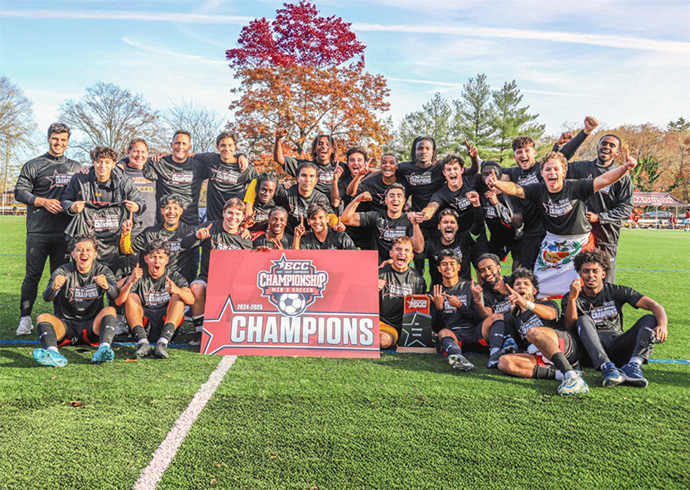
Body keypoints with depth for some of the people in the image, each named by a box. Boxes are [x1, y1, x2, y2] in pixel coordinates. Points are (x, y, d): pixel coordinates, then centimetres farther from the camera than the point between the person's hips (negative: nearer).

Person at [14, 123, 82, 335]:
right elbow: (19, 192, 1)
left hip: (64, 233, 2)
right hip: (38, 232, -2)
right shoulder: (33, 165, 6)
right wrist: (43, 202, -13)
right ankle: (25, 318, 12)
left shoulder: (75, 167, 15)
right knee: (32, 276, 1)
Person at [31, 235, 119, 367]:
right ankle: (54, 354, -51)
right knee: (43, 317, -25)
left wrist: (106, 286, -41)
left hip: (92, 326, 0)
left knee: (110, 310, -26)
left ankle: (103, 349, -48)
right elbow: (46, 298, -14)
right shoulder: (62, 272, 3)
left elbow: (114, 295, -16)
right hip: (66, 324, 1)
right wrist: (53, 287, -39)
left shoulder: (103, 271, 4)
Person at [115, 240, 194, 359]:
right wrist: (130, 282, -28)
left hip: (166, 325, -1)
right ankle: (143, 342, -32)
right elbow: (118, 302, -11)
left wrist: (177, 290, -35)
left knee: (177, 297, -18)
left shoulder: (174, 277, 6)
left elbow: (191, 300, -13)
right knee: (131, 296, -15)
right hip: (143, 326, 1)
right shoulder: (139, 277, 5)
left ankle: (163, 342, -35)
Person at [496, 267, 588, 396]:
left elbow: (550, 314, -7)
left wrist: (526, 303, -26)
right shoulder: (512, 318, 31)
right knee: (503, 361, -26)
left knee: (533, 332, -35)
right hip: (540, 356, 3)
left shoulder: (547, 304, 21)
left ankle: (571, 375, -47)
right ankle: (559, 374, -33)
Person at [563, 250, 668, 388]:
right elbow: (570, 326, -11)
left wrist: (662, 326, -22)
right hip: (592, 349, -2)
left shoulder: (617, 292, 9)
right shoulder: (571, 297, 7)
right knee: (583, 320, -27)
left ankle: (633, 365, -38)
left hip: (618, 347, 2)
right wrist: (572, 298, -24)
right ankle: (608, 368, -45)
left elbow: (655, 306, 0)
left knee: (650, 319, -14)